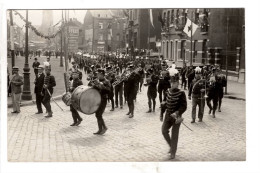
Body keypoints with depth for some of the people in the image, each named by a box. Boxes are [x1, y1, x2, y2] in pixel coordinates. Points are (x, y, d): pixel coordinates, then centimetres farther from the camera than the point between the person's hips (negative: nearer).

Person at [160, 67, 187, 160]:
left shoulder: (181, 93, -13)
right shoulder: (168, 92, 3)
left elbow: (184, 106, -17)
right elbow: (164, 103, 11)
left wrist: (177, 113, -31)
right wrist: (161, 114, 9)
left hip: (176, 117, -5)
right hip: (168, 115, 5)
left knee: (174, 135, 2)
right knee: (164, 131, 2)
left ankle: (173, 153, 15)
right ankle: (171, 146, 27)